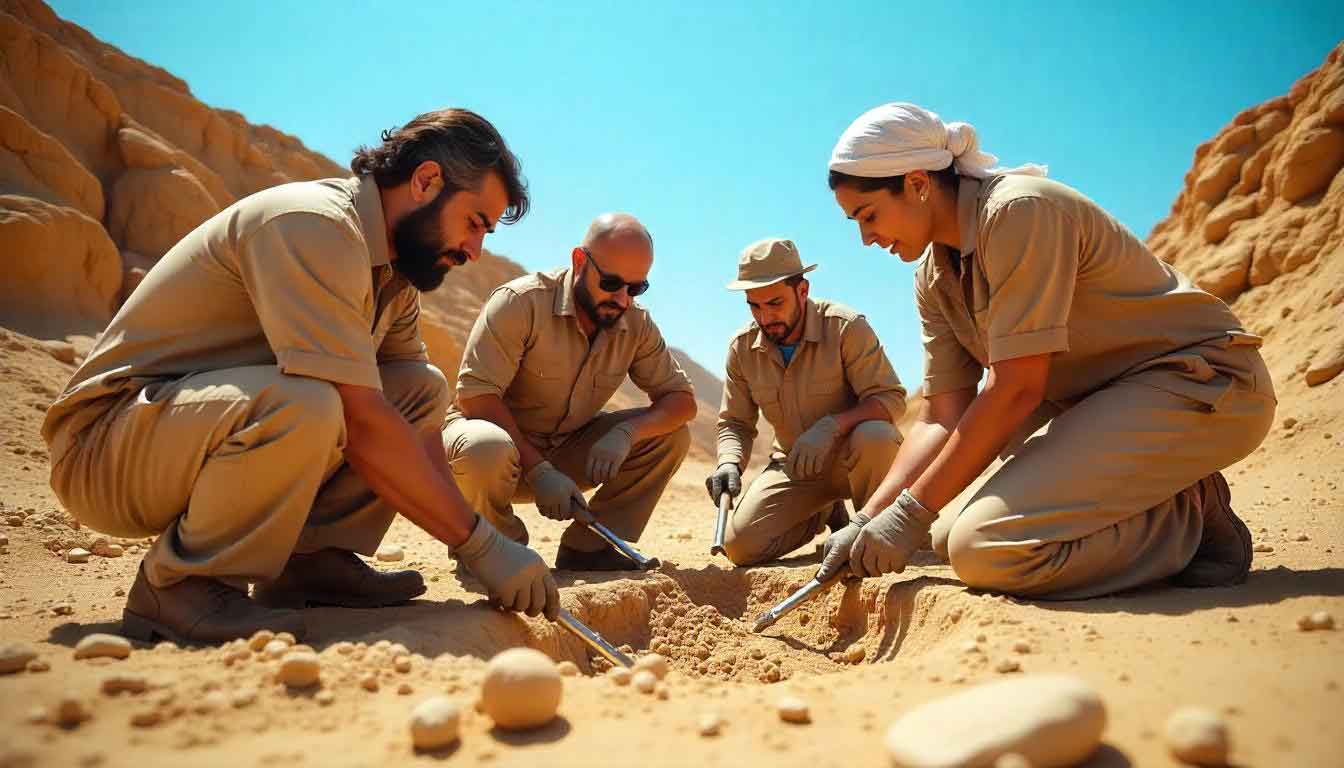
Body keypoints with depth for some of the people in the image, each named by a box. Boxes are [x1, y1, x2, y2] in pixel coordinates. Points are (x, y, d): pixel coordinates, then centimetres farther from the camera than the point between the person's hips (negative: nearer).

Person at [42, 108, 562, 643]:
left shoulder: (393, 267, 5)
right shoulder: (314, 225, -24)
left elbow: (416, 420, 2)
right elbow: (361, 424, -31)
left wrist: (472, 541, -7)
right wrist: (480, 544, -25)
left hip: (216, 417, 9)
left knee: (423, 389, 2)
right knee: (305, 408, -37)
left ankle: (312, 558, -3)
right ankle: (176, 583, -13)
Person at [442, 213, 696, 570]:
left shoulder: (637, 324, -4)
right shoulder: (520, 302, -21)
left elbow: (682, 399, -4)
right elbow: (475, 395, -24)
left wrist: (626, 432, -25)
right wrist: (537, 470, -30)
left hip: (568, 451, 5)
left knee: (672, 436, -11)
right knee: (487, 449, -41)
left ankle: (588, 548, -4)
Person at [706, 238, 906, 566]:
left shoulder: (847, 327, -19)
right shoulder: (742, 347, -5)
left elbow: (891, 398, -22)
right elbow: (734, 423, 2)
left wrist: (832, 425, -39)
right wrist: (730, 463, -21)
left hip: (853, 458, -4)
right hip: (793, 464, 4)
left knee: (875, 436, -40)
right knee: (740, 545, -14)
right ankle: (826, 514, 16)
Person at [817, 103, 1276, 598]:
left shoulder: (1020, 210, -21)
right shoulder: (933, 277, 5)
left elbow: (1017, 389, -25)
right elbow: (942, 420, 2)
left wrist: (911, 512, -21)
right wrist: (867, 520, -9)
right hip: (1106, 400, 9)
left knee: (986, 548, -25)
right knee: (952, 537, 3)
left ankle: (1193, 518, -3)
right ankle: (1162, 507, 10)